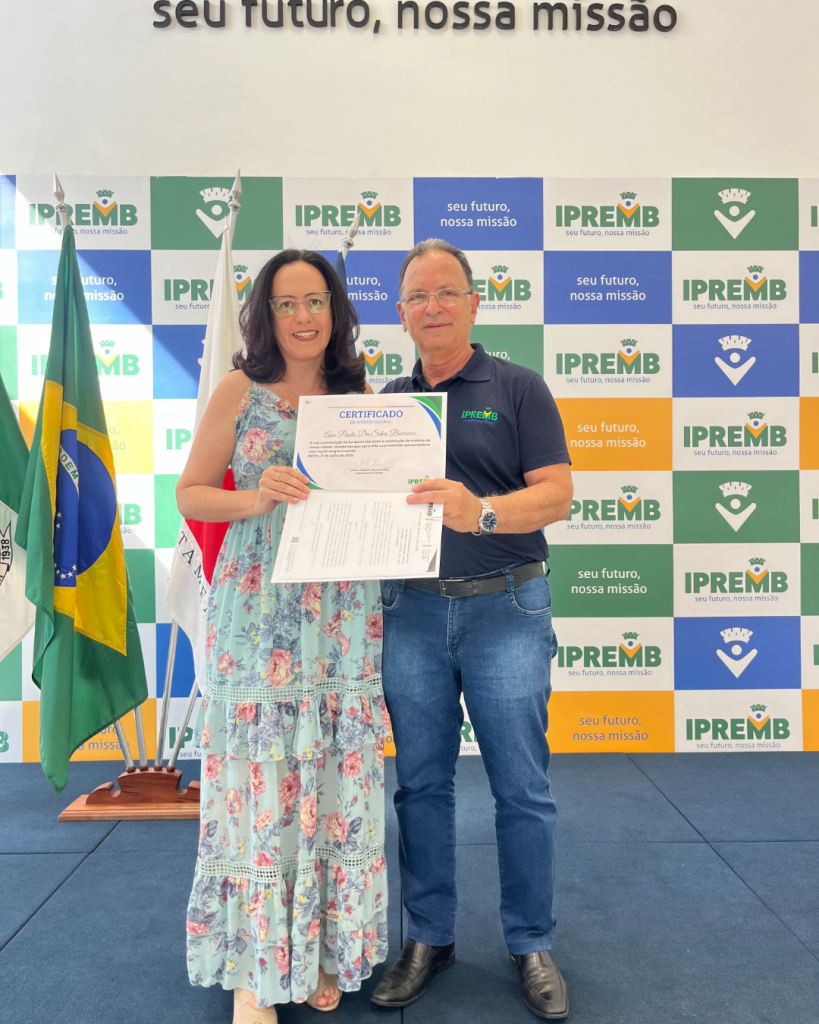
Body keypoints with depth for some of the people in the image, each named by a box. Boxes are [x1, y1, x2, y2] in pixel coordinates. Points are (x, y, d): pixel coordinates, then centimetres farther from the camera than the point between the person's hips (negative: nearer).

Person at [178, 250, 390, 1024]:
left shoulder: (361, 399, 11)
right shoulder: (240, 392, 4)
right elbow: (189, 495, 3)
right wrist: (257, 497, -16)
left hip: (345, 618, 3)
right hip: (258, 616, -2)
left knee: (336, 781, 7)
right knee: (259, 781, 1)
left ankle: (324, 949, 26)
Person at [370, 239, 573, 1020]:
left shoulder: (517, 389, 2)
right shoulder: (384, 401, 12)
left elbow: (556, 492, -8)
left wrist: (479, 511, -25)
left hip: (504, 609, -2)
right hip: (410, 611, 3)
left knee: (521, 787, 5)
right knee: (420, 783, 11)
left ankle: (531, 946, 25)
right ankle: (429, 937, 29)